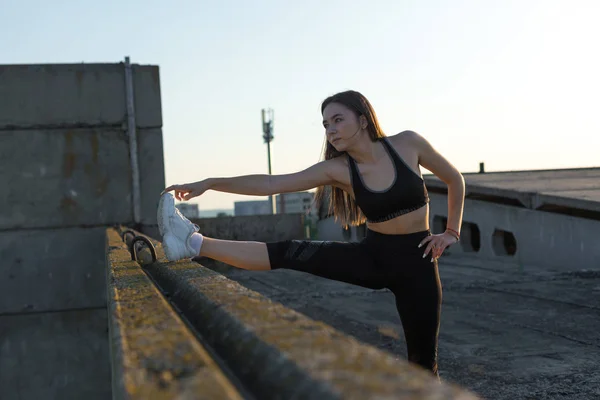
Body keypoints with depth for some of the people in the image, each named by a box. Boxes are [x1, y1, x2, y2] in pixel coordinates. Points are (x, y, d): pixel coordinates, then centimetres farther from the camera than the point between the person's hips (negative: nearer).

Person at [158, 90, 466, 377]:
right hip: (372, 256, 2)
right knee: (292, 253, -15)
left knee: (423, 365, 3)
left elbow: (454, 179, 5)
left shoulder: (408, 143, -10)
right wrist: (210, 183, -18)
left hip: (417, 261, -1)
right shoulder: (337, 169, -7)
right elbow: (270, 184, -12)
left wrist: (452, 232, 3)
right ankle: (196, 244, -22)